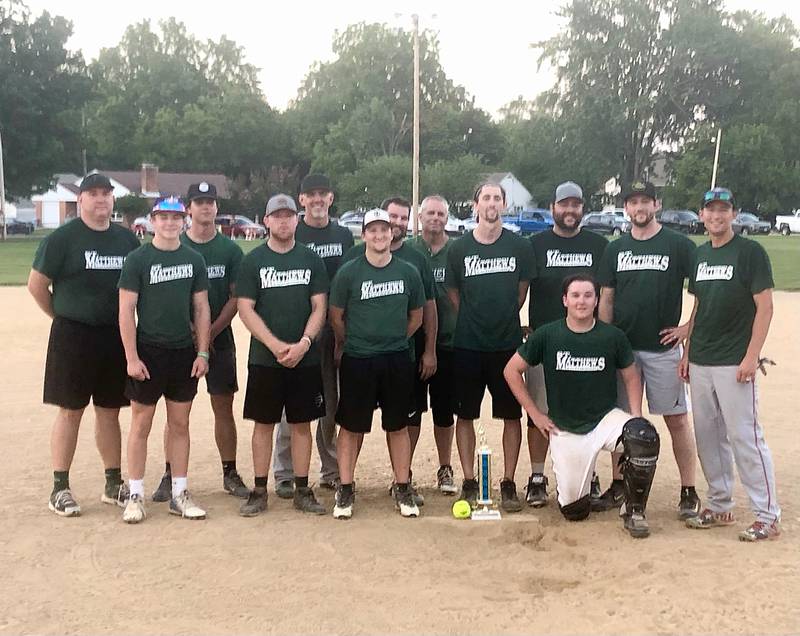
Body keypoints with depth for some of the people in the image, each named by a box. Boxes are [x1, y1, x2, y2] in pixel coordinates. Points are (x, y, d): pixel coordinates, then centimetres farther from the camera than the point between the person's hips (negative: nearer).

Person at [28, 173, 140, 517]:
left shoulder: (127, 239, 8)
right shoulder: (62, 238, -6)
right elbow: (37, 284, -3)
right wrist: (63, 318, 1)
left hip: (116, 336, 4)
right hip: (73, 337, -4)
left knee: (109, 411, 11)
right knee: (70, 410, 1)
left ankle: (114, 484, 21)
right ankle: (60, 488, 9)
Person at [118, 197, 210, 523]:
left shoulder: (194, 260, 6)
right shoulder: (138, 259, -4)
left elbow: (202, 308, 8)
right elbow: (126, 310, -6)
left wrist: (202, 353, 2)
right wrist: (132, 358, -12)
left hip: (184, 352, 3)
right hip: (148, 352, -3)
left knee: (180, 424, 9)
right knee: (141, 423, 2)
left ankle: (179, 494, 17)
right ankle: (135, 495, 12)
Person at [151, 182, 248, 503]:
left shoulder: (230, 249, 5)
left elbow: (236, 297, 1)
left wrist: (212, 330, -10)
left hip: (220, 339, 1)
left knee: (224, 407, 5)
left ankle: (230, 474, 13)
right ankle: (170, 476, 11)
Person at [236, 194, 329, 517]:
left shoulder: (311, 259, 6)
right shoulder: (253, 260, 2)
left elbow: (319, 308, 2)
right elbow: (246, 309, -4)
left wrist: (303, 343, -14)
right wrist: (275, 345, -15)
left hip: (306, 357, 1)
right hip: (264, 358, -1)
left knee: (302, 424, 7)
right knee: (263, 424, 5)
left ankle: (302, 490, 16)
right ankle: (259, 491, 15)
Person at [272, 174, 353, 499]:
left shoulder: (343, 235, 12)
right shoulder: (290, 236, -1)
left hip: (334, 328, 4)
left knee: (331, 403, 11)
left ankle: (331, 471, 22)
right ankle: (284, 475, 8)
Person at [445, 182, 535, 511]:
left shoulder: (520, 247, 1)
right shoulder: (459, 248, 0)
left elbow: (522, 291, 10)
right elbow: (453, 293, 10)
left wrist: (504, 320, 11)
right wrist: (475, 321, 9)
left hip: (507, 344, 0)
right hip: (467, 345, 0)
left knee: (511, 415, 5)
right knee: (465, 415, 6)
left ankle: (508, 484, 16)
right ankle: (469, 482, 18)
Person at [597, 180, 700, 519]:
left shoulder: (679, 245, -2)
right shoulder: (616, 249, 9)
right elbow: (606, 299, 9)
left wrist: (689, 327, -7)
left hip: (663, 348, -3)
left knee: (676, 418, 1)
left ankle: (689, 492, 10)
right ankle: (619, 487, 21)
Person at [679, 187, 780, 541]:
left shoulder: (750, 252, -5)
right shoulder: (699, 255, 14)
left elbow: (764, 306, -10)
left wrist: (751, 357, -17)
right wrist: (687, 352, 13)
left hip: (734, 363, -7)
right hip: (700, 362, 7)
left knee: (744, 436, -7)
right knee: (707, 436, 11)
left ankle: (768, 516, 3)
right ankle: (720, 507, 23)